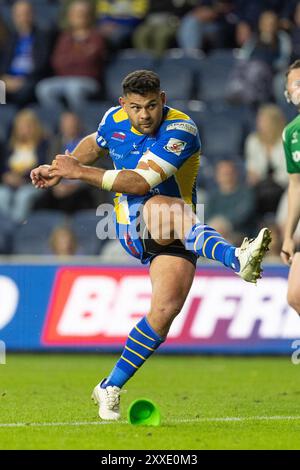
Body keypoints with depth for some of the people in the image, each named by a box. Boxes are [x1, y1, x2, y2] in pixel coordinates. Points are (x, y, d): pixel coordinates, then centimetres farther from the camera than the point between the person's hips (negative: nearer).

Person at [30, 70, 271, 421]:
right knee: (166, 209, -35)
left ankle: (111, 388, -7)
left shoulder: (180, 131, -17)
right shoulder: (114, 120, 1)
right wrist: (61, 170, 14)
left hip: (174, 232, -2)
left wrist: (79, 172, -22)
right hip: (132, 221, 2)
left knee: (167, 307, -22)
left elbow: (141, 182, -26)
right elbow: (94, 143, 28)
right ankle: (236, 258, -64)